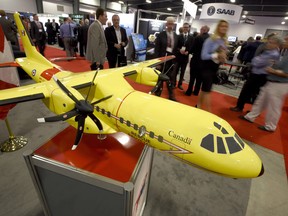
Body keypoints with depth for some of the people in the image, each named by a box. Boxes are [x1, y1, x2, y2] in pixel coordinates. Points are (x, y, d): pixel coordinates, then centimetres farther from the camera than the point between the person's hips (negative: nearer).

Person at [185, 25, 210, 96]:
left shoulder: (198, 38, -12)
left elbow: (192, 49, -12)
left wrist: (188, 52, 7)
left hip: (196, 60, -4)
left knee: (192, 76, 5)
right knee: (199, 77, 13)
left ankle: (189, 92, 9)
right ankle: (196, 92, 21)